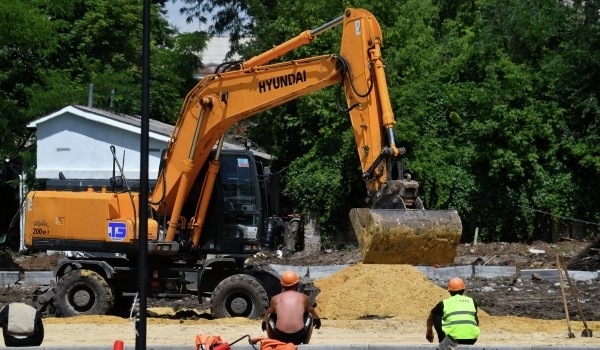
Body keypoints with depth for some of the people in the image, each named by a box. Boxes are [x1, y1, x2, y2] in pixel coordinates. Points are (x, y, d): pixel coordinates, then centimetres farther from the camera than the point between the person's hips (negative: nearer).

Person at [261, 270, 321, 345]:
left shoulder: (275, 299, 12)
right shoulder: (304, 298, 12)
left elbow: (269, 312, 35)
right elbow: (311, 310, 36)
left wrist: (264, 320, 58)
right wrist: (317, 319, 58)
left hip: (280, 337, 0)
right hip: (299, 338, 0)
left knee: (270, 318, 30)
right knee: (309, 317, 30)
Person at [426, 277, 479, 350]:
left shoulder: (444, 303, 14)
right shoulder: (471, 302, 19)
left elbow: (430, 319, 35)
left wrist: (429, 332, 55)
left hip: (454, 338, -2)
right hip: (471, 340, 2)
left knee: (436, 316, 21)